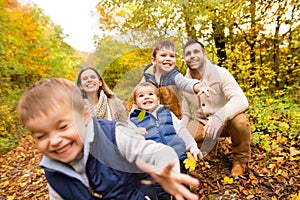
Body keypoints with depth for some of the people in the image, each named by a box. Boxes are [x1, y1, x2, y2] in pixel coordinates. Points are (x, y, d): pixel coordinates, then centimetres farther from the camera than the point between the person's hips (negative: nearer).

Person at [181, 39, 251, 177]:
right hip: (201, 123, 3)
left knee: (240, 121, -36)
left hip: (225, 122, -3)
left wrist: (219, 117, -49)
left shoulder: (220, 73, -19)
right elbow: (184, 114, 0)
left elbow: (241, 101, -32)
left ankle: (240, 160, -3)